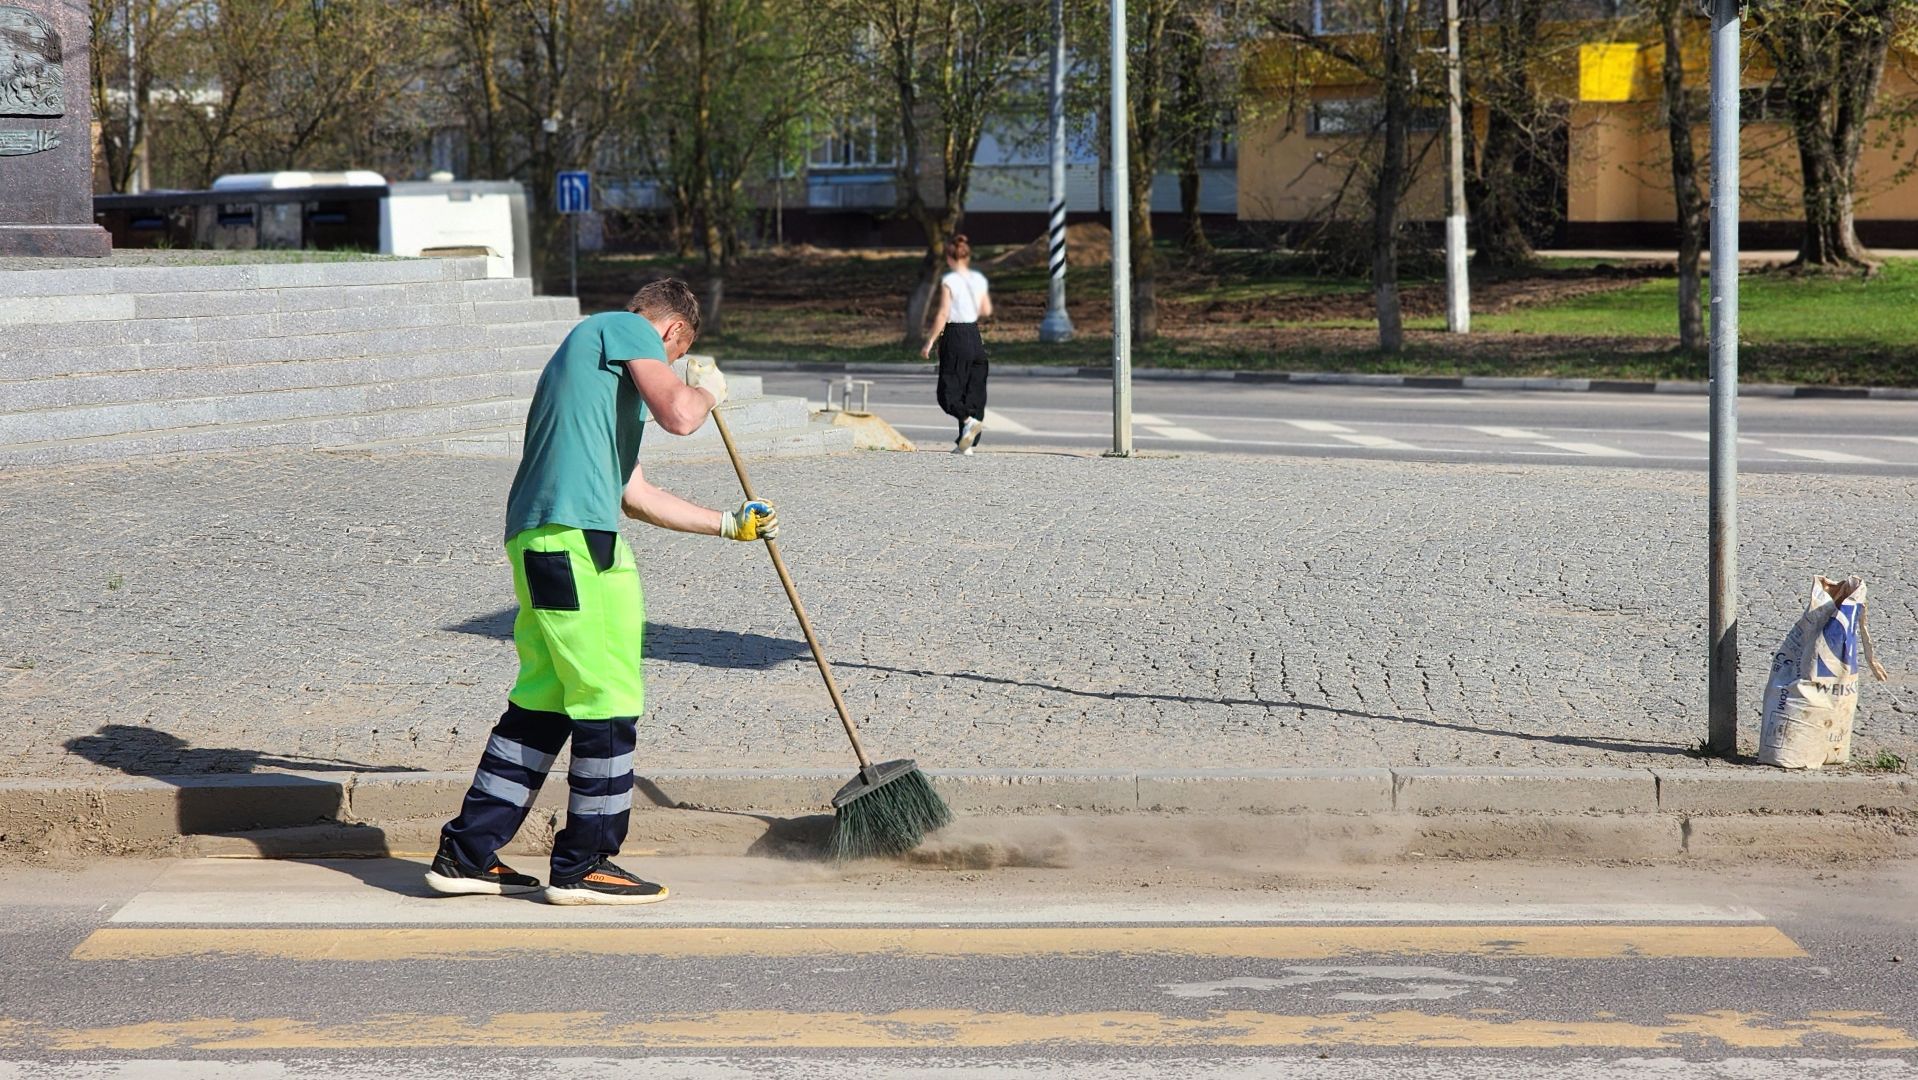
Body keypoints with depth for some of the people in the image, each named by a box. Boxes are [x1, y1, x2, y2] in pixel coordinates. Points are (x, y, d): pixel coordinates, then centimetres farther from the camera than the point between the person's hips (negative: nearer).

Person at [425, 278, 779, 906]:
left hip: (535, 542, 10)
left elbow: (634, 494, 34)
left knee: (543, 702, 15)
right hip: (578, 543, -10)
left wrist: (728, 525, 41)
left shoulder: (581, 353, 31)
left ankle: (466, 855, 17)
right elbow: (679, 415, -15)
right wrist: (708, 389, 8)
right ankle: (583, 866, 6)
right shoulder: (626, 329, 3)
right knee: (609, 702, -1)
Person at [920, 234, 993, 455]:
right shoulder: (979, 279, 5)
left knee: (947, 393, -1)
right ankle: (965, 442, 9)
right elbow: (986, 311, 11)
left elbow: (943, 315, -14)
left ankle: (969, 420, -26)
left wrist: (929, 342, -8)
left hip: (954, 337, -6)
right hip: (975, 336, 6)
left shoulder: (949, 281, -11)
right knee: (973, 392, 9)